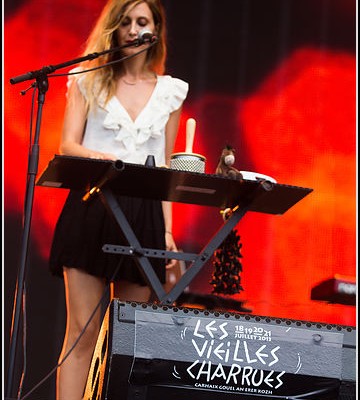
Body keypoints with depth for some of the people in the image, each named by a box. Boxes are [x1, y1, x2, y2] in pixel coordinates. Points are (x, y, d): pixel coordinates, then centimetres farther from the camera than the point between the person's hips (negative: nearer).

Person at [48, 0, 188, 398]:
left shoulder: (170, 91, 13)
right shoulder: (88, 79, 9)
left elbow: (165, 167, 14)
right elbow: (68, 146, -2)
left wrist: (167, 230, 6)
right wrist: (109, 162, -22)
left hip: (143, 216, 2)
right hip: (91, 211, -2)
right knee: (83, 329, -9)